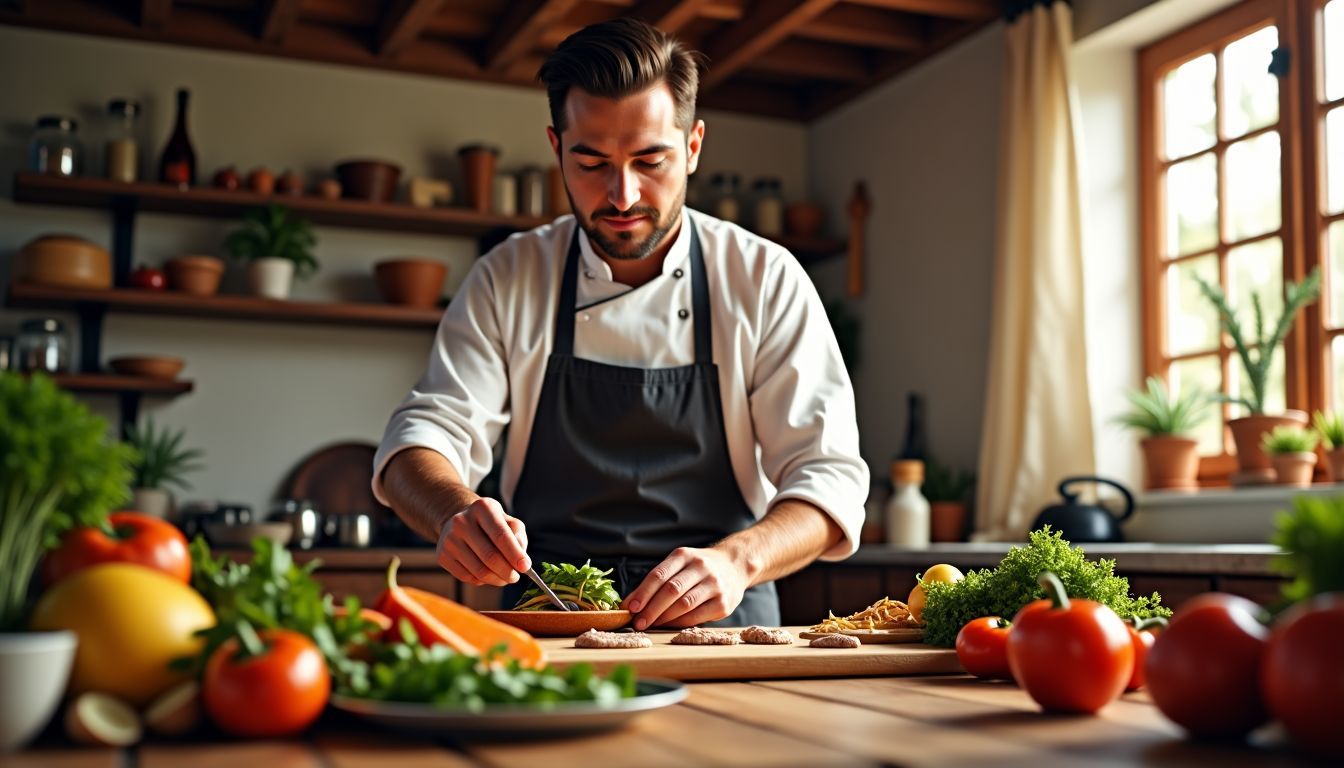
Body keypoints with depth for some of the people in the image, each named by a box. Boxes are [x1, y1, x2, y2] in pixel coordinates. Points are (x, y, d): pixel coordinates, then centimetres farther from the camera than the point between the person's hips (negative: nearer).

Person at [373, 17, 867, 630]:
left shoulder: (767, 280, -1)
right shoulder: (508, 279, 4)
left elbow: (829, 477, -4)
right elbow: (420, 440, 0)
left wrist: (737, 559, -25)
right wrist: (458, 513, -24)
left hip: (719, 628, 0)